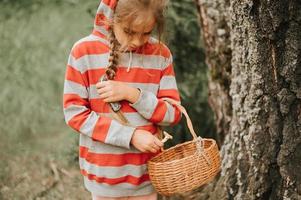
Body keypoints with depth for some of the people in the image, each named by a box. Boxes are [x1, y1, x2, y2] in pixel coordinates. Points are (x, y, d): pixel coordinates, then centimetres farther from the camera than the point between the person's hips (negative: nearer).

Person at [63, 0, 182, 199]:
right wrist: (131, 135, -18)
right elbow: (74, 112, -11)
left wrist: (133, 95, -19)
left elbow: (172, 113, -2)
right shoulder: (84, 51, -10)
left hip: (145, 171, 2)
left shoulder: (160, 54, -2)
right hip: (104, 171, -2)